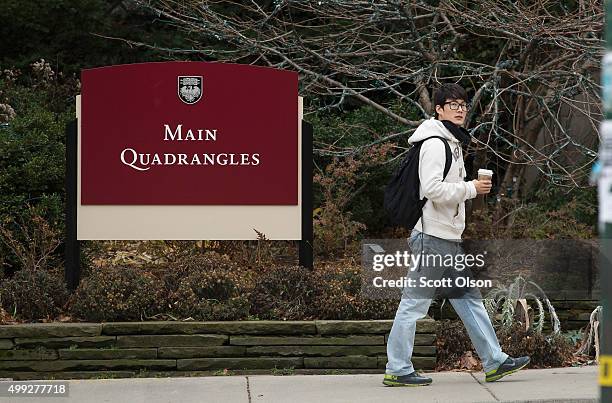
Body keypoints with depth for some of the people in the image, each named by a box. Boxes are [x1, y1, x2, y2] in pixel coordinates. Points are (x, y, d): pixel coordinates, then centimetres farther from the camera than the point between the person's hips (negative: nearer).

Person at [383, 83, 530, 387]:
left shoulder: (452, 143, 19)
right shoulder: (435, 143, -13)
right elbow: (432, 188, -23)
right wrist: (472, 189, -15)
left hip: (449, 239, 11)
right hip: (433, 236, -11)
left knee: (469, 298, 11)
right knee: (415, 301, -6)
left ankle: (494, 361, 15)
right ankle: (397, 370, -2)